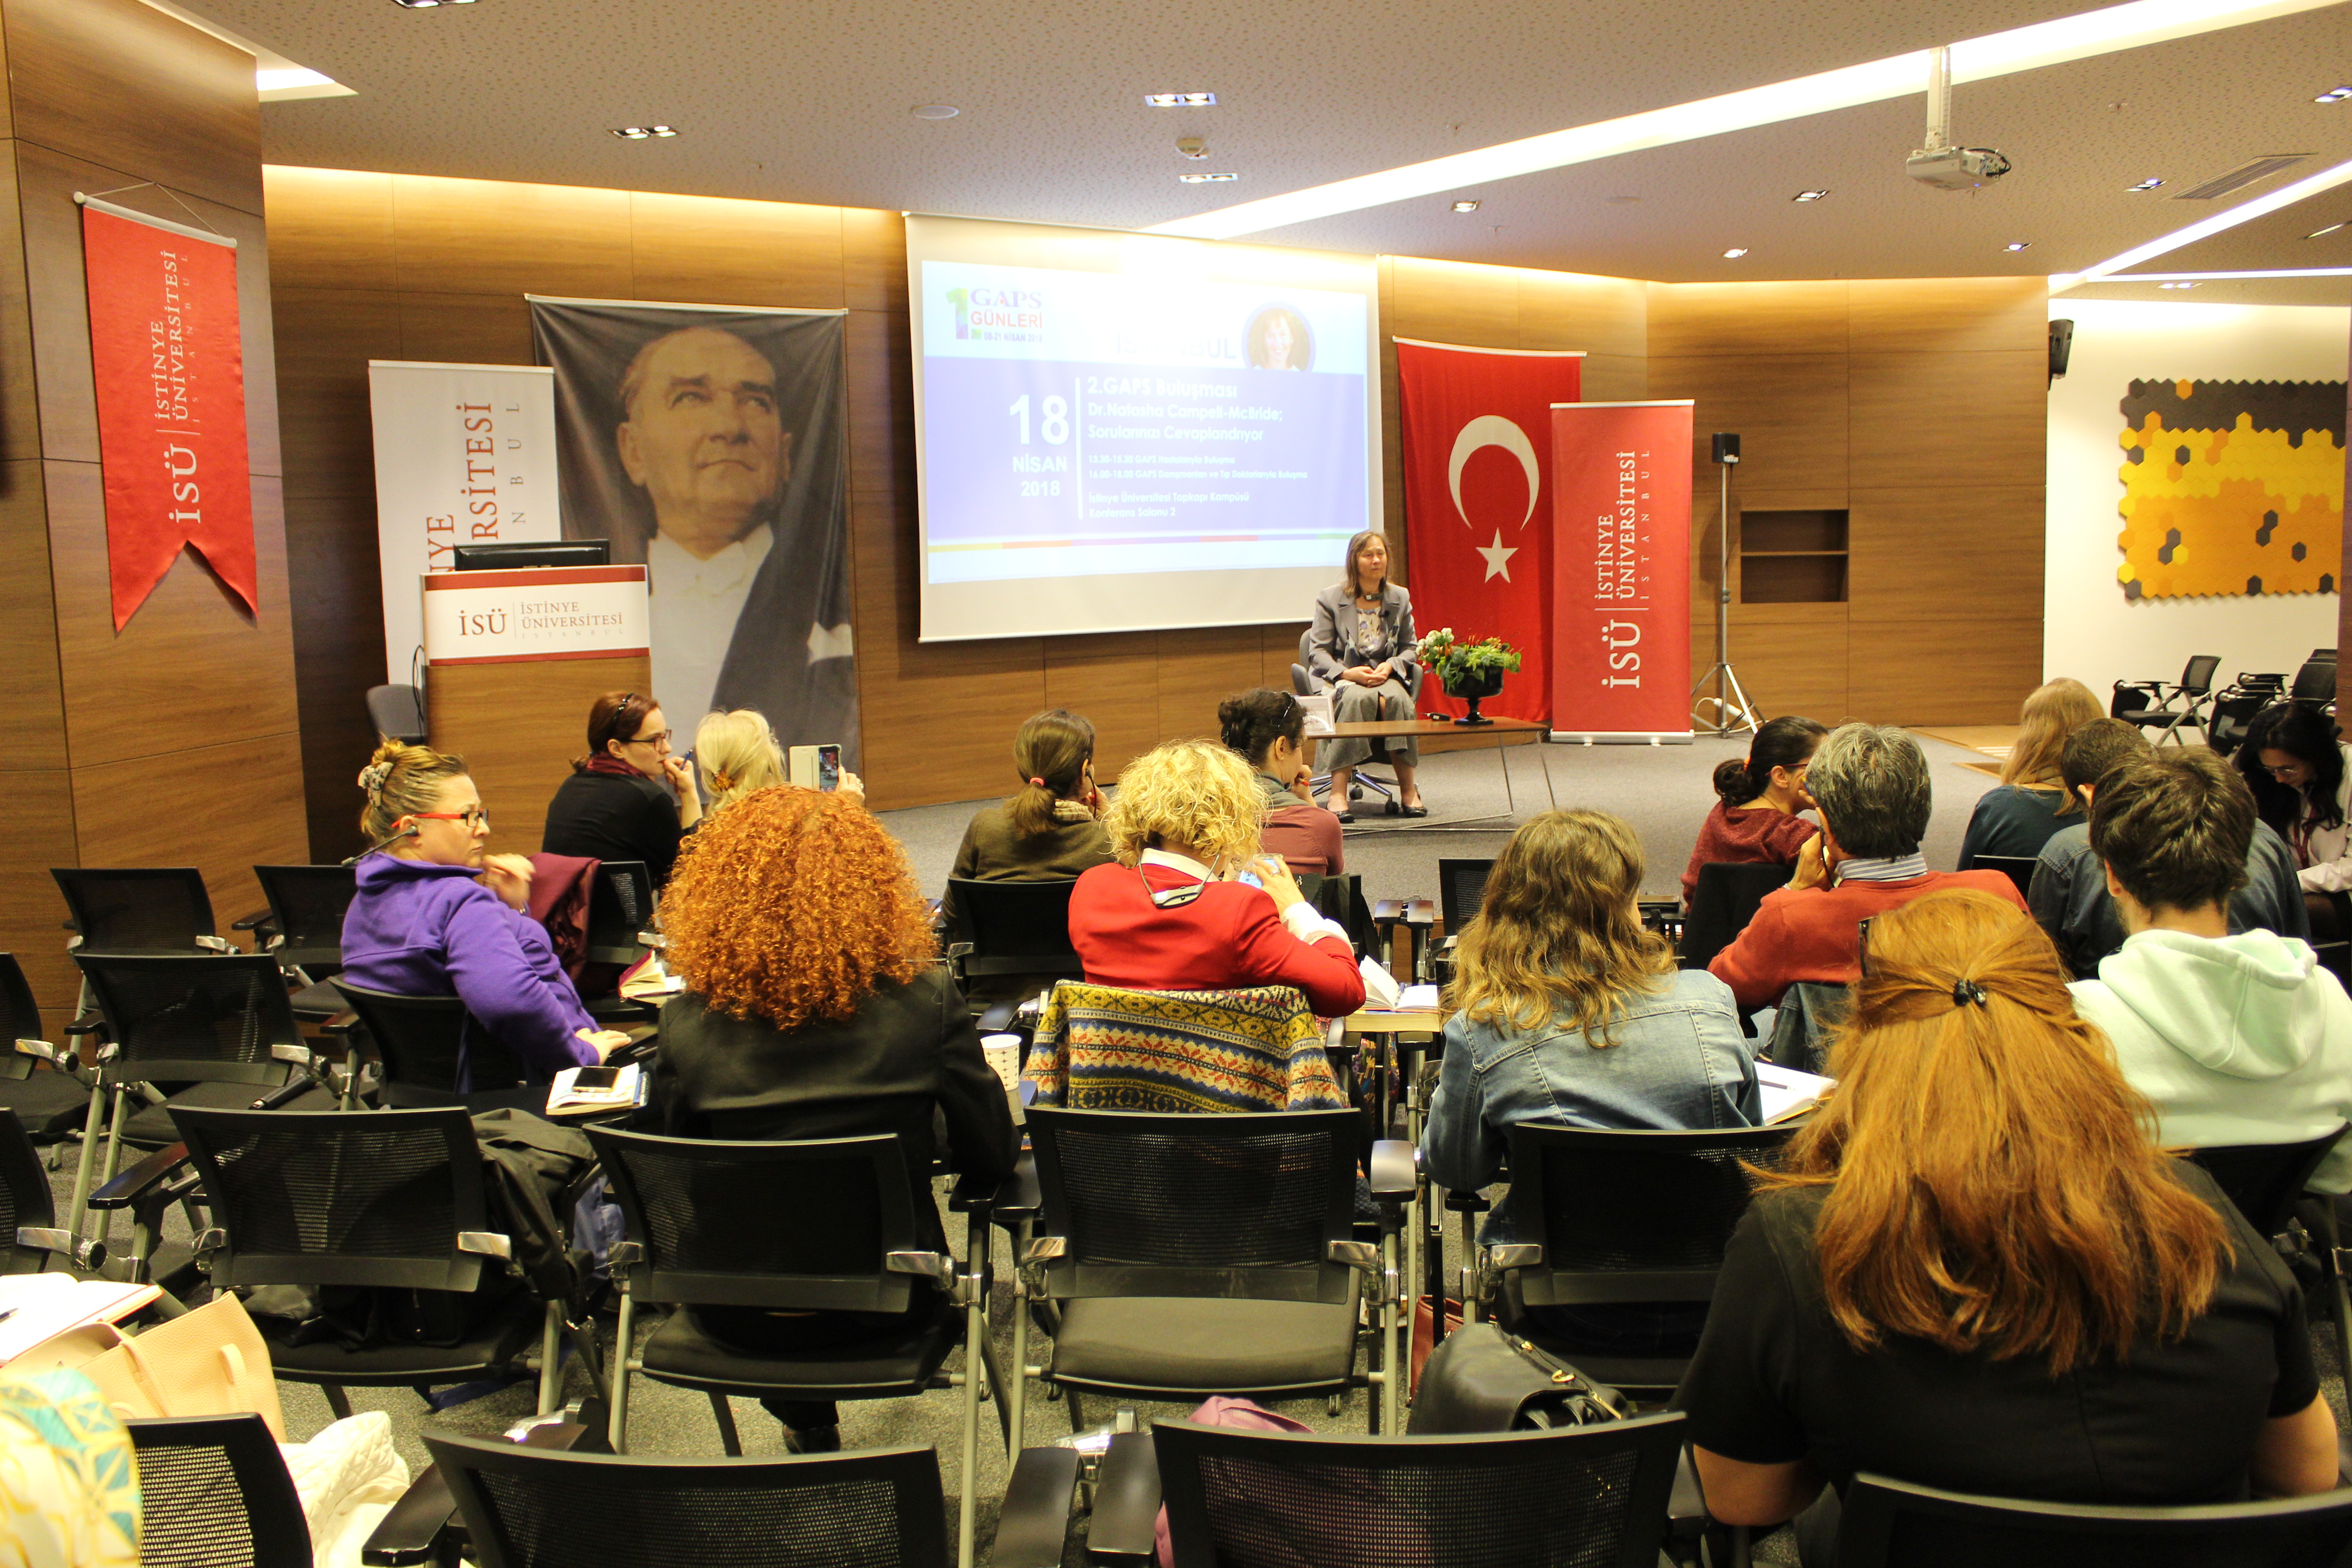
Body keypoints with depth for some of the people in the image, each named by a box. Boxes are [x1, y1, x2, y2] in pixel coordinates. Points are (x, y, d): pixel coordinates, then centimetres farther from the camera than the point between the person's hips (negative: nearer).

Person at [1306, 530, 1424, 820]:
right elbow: (1318, 652, -1)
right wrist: (1348, 673, -18)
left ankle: (1408, 789, -28)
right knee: (1360, 698, -39)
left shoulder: (1400, 598, 15)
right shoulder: (1330, 599, 4)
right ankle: (1338, 792, -42)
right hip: (1340, 678, -2)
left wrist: (1391, 666, -7)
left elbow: (1410, 648, 15)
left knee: (1397, 699, -35)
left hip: (1386, 676, 3)